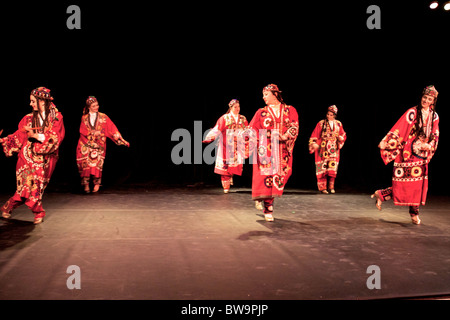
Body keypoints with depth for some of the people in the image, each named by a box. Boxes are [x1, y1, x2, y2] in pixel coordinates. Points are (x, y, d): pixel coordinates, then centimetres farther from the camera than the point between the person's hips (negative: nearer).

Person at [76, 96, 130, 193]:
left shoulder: (103, 117, 4)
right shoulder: (84, 118, 10)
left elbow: (112, 128, -2)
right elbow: (82, 131, 2)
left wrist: (121, 140, -11)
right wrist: (93, 133, -13)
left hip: (99, 145, -1)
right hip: (86, 145, 2)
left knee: (97, 163, -11)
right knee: (86, 163, -6)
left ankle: (97, 183, -2)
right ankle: (86, 184, 2)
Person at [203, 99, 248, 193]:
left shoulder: (243, 119, 14)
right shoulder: (224, 118, 2)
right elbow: (217, 129, -7)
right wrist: (210, 138, -20)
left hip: (238, 148, 3)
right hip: (227, 147, -3)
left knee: (236, 164, -7)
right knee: (225, 165, -4)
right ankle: (226, 186, 4)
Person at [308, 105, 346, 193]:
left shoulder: (338, 124, 12)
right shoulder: (321, 123, 3)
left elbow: (343, 135, 19)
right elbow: (315, 135, 0)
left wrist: (341, 138, -3)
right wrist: (314, 144, -13)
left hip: (333, 149, 3)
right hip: (323, 149, -2)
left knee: (333, 167, -2)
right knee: (323, 167, -6)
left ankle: (331, 187, 6)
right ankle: (322, 187, -1)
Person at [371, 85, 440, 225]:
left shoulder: (434, 116, 10)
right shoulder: (412, 112, -6)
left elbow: (435, 135, 12)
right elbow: (398, 129, -10)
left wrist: (429, 145, -7)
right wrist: (385, 142, -17)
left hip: (422, 154, 5)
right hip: (408, 153, -5)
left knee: (418, 183, 4)